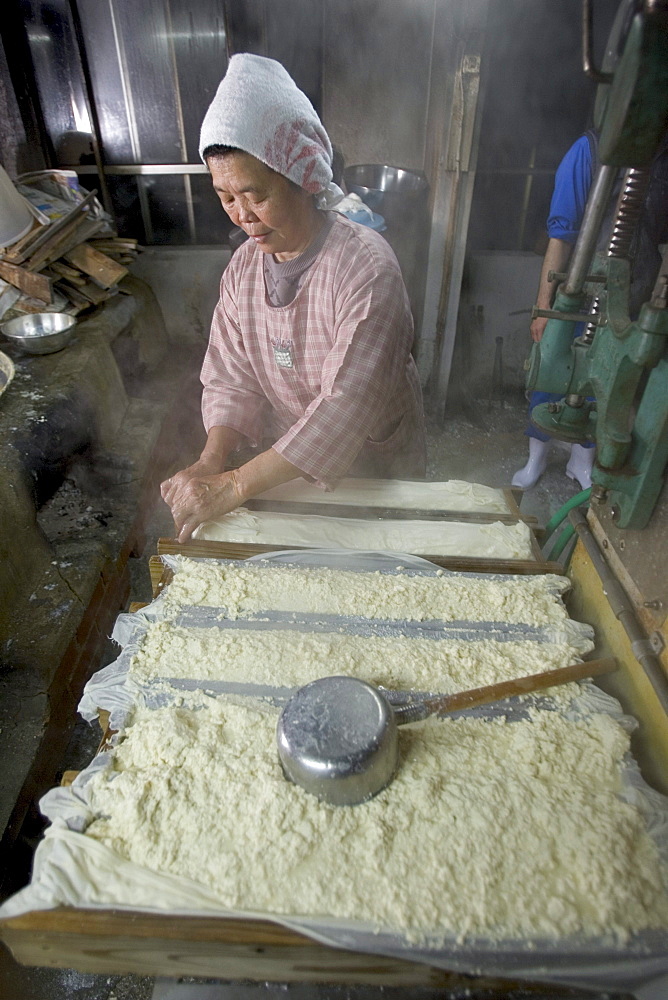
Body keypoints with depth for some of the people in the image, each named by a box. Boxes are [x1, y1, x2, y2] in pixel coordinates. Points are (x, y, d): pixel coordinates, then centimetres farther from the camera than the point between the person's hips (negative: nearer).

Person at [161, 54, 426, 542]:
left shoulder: (366, 267, -28)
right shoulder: (243, 268, -6)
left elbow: (347, 402, -35)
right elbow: (231, 377, -5)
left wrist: (236, 484, -37)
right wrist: (211, 461, -24)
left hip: (375, 471, -4)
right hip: (286, 468, 5)